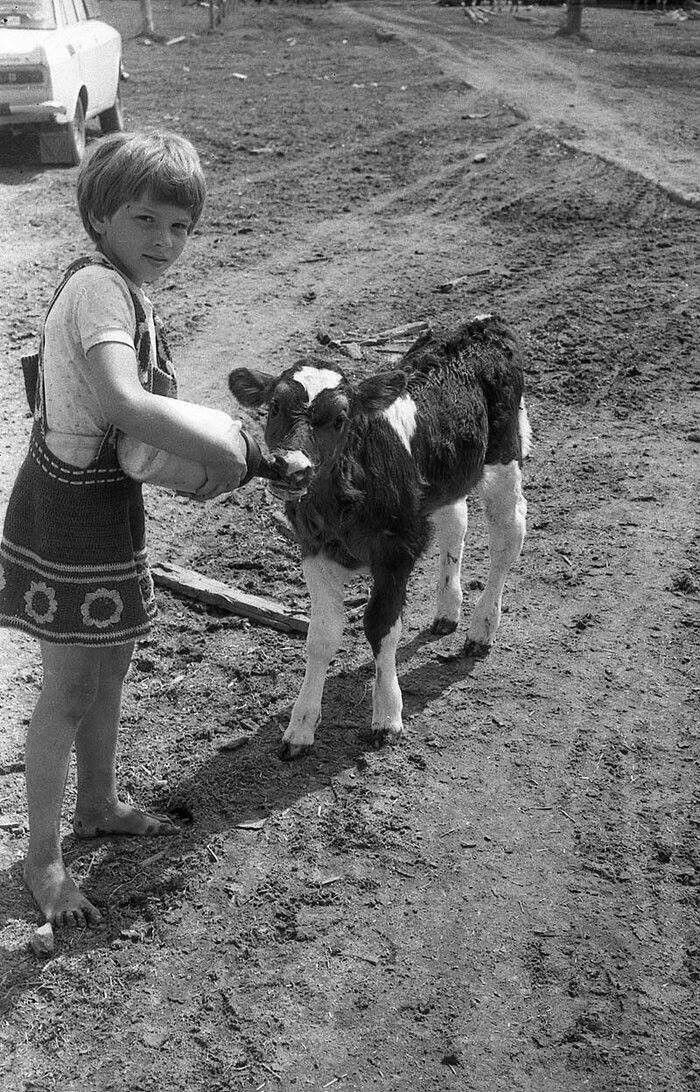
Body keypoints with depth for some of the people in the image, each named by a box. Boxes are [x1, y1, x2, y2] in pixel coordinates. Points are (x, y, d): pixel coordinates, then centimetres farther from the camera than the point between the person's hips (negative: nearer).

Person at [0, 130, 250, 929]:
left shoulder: (122, 290, 7)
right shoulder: (98, 285, -23)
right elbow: (123, 401, -39)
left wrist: (214, 443, -7)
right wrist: (221, 450, -28)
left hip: (107, 506, 10)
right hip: (69, 513, -9)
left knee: (108, 666, 23)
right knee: (69, 690, 3)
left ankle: (97, 806, 43)